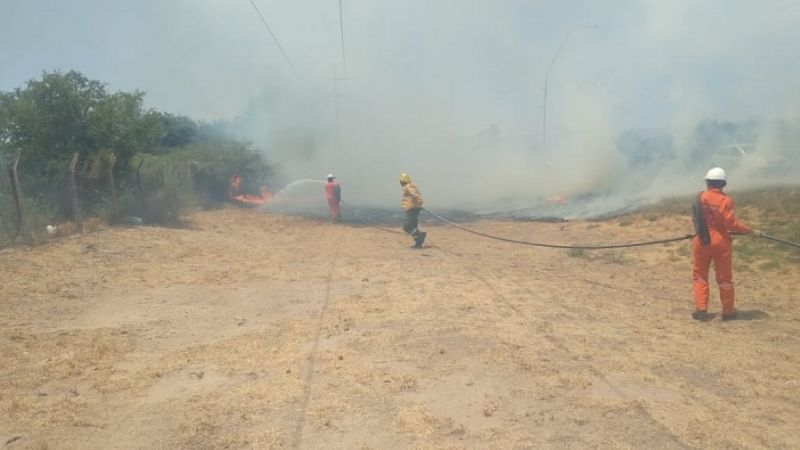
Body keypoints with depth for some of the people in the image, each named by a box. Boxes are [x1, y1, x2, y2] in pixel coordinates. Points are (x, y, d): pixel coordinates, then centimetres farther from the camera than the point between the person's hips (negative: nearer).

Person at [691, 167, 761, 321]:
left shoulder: (699, 198, -2)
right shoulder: (725, 200, -14)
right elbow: (732, 223, -16)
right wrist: (751, 231, -7)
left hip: (701, 242, 2)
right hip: (720, 243, -2)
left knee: (699, 276, 13)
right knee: (724, 278, 10)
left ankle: (701, 309, 7)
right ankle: (728, 311, 18)